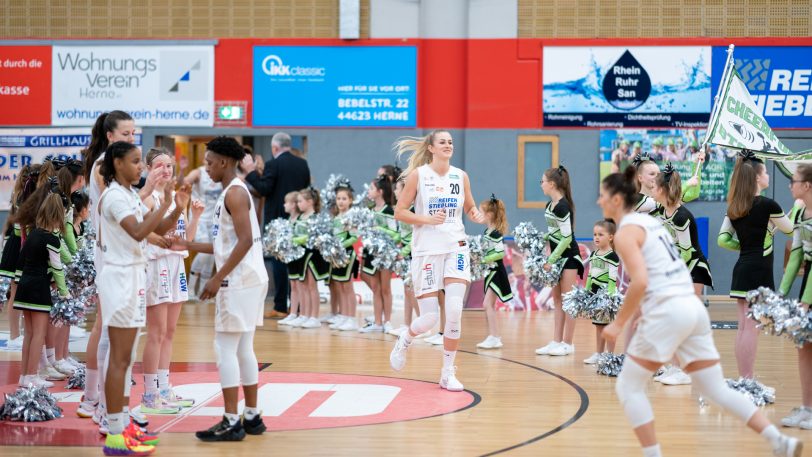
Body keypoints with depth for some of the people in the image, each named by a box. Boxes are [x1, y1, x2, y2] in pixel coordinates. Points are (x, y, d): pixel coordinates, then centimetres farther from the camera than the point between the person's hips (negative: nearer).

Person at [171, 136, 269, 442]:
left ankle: (231, 423, -6)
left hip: (240, 282, -10)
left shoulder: (234, 193, -13)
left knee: (225, 349, -7)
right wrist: (189, 246, 17)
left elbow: (245, 241, -22)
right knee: (243, 349, 12)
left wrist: (219, 278, -22)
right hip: (249, 279, 10)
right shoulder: (234, 192, 17)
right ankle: (252, 417, 17)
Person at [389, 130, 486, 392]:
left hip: (455, 247, 3)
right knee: (429, 319, -5)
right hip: (426, 249, -3)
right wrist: (428, 219, -18)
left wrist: (477, 215, -4)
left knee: (454, 311, -11)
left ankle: (448, 373, 2)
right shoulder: (418, 174, -4)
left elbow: (470, 208, 18)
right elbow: (399, 212, -4)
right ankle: (405, 340, 31)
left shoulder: (460, 176, 6)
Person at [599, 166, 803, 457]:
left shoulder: (625, 232, -8)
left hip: (668, 312, -9)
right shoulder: (648, 221, 20)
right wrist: (643, 307, 28)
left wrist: (618, 323, -14)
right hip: (693, 307, 9)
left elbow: (640, 282, -21)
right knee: (716, 390, 12)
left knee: (628, 388, 4)